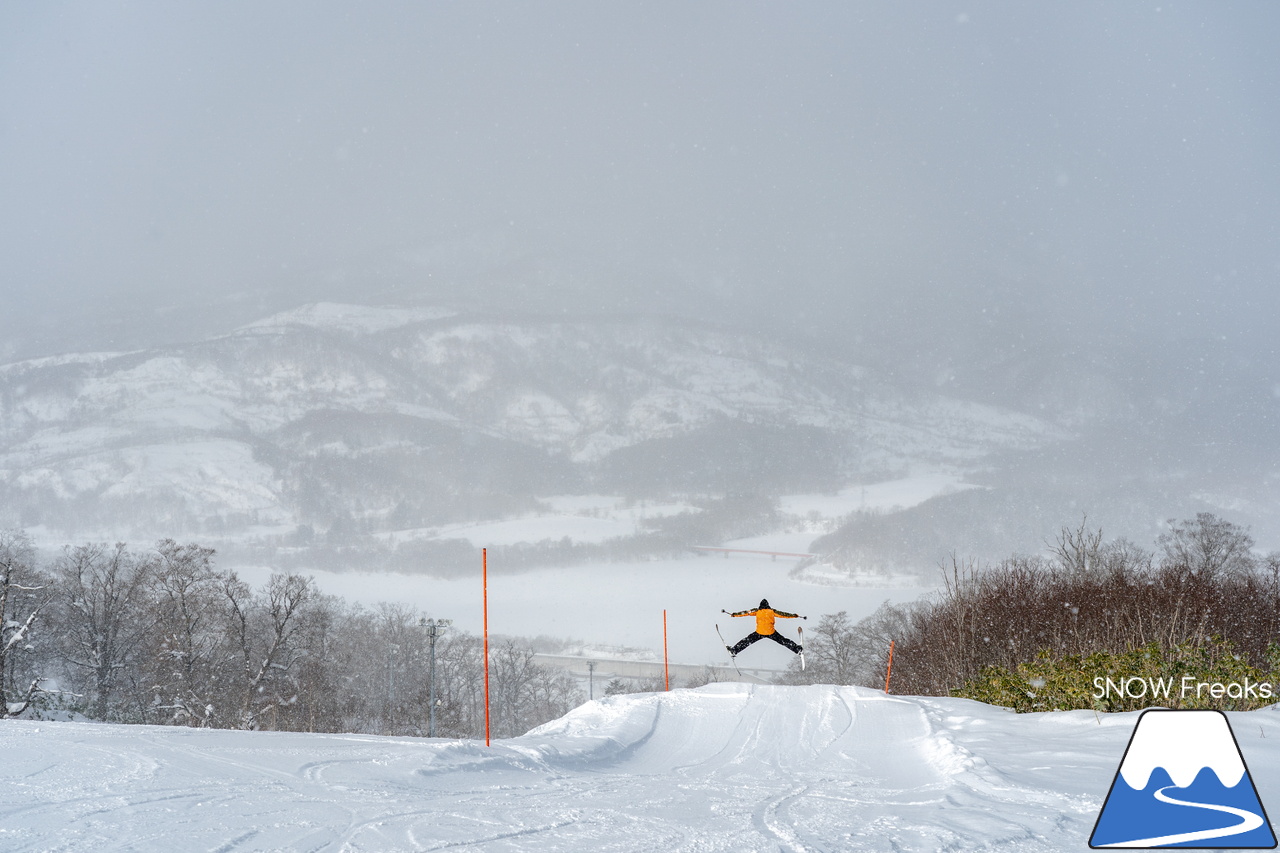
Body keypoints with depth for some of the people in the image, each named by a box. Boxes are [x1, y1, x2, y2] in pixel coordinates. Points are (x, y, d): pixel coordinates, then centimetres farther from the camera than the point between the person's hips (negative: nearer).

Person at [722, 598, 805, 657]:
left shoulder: (757, 611, 10)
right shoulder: (772, 611, 12)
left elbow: (746, 613, 9)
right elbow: (783, 614, 15)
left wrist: (733, 614, 14)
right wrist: (795, 616, 24)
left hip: (759, 633, -1)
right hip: (771, 633, 1)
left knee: (746, 641, 7)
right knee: (783, 640, 11)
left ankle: (733, 650, 1)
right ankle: (797, 649, 7)